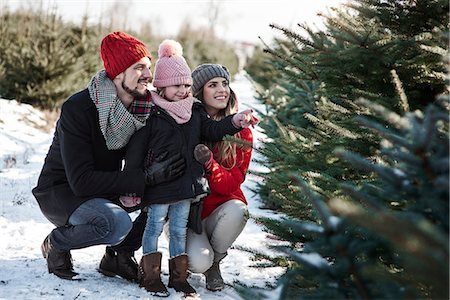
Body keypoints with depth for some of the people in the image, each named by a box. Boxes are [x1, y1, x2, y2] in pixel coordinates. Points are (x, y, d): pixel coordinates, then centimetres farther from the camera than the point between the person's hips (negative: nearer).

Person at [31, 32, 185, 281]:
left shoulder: (144, 107, -7)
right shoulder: (77, 109, -27)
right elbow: (82, 181, -31)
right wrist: (146, 177, -35)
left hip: (105, 190, 7)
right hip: (59, 192, -7)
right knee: (118, 223, -34)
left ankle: (118, 256, 4)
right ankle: (56, 244, -5)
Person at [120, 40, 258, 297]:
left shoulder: (195, 111, 8)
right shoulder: (151, 114, -11)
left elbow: (212, 130, 13)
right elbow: (135, 152, -9)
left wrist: (235, 122, -5)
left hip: (187, 183, 5)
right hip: (159, 183, -5)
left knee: (179, 229, 13)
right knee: (155, 226, 3)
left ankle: (179, 276, 21)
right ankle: (150, 276, 13)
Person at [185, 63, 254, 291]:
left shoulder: (241, 132, -5)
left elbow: (231, 183, -11)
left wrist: (209, 164, -30)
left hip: (223, 206, 2)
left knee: (237, 211, -35)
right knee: (198, 263, -28)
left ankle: (214, 262, -5)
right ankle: (194, 248, 12)